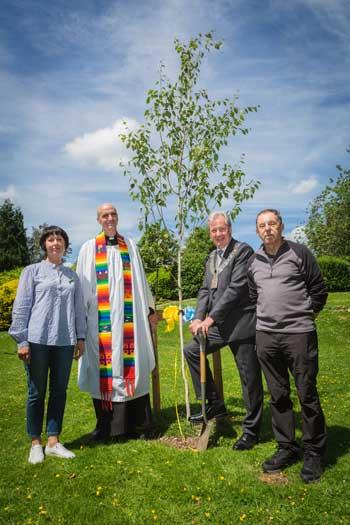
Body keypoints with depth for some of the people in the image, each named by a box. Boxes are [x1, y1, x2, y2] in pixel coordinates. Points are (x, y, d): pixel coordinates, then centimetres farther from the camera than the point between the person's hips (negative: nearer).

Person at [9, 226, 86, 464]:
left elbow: (79, 308, 13)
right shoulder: (32, 271, 2)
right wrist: (22, 341, -6)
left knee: (60, 391, 9)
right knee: (37, 392, 6)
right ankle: (36, 444, 21)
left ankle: (53, 442, 21)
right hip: (38, 340, -3)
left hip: (65, 342, 3)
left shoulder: (73, 276, 11)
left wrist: (81, 337, 9)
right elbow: (21, 307, -2)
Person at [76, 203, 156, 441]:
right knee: (103, 366, 2)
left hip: (128, 315, 2)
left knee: (131, 364, 3)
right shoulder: (89, 248, 7)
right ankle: (106, 424, 14)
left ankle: (135, 423, 13)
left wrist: (149, 307, 15)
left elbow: (140, 280, 16)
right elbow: (83, 285, 5)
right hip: (101, 317, -1)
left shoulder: (130, 245, 12)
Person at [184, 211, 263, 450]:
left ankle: (251, 430, 21)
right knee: (192, 350, 8)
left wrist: (211, 318, -18)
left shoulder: (243, 251, -10)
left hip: (241, 323, -8)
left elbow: (236, 288, -18)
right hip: (220, 324, 8)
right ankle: (214, 405, 19)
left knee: (250, 378, 2)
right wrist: (198, 318, -5)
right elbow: (205, 290, 11)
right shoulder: (212, 257, 14)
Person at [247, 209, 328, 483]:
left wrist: (304, 316, 6)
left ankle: (314, 452, 20)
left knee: (307, 395, 2)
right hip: (266, 336, 4)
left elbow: (319, 290, 2)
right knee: (278, 395, 12)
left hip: (299, 334, -4)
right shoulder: (254, 261, 11)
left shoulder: (299, 252, -2)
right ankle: (287, 448, 26)